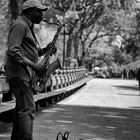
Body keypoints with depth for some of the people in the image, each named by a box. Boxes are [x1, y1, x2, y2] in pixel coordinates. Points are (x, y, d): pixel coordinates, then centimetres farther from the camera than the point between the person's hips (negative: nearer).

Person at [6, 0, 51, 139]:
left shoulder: (28, 27, 21)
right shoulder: (20, 25, -11)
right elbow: (13, 52, -21)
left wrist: (44, 50, 7)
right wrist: (33, 65, -21)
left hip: (25, 74, 10)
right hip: (19, 73, -10)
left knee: (21, 109, 13)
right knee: (27, 109, -15)